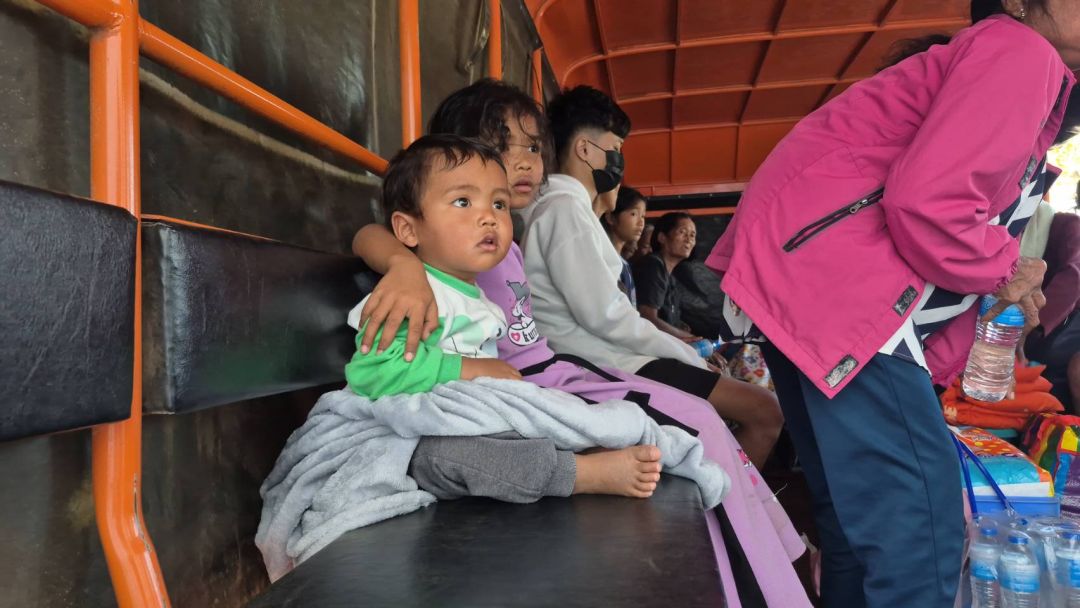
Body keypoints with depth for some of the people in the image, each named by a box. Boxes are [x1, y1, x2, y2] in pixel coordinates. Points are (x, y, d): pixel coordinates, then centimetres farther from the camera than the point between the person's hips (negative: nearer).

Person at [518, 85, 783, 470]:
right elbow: (605, 315, -20)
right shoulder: (565, 207, -12)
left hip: (607, 356, 11)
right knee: (765, 411, -10)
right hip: (605, 366, -11)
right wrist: (690, 357, -11)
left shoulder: (566, 207, 20)